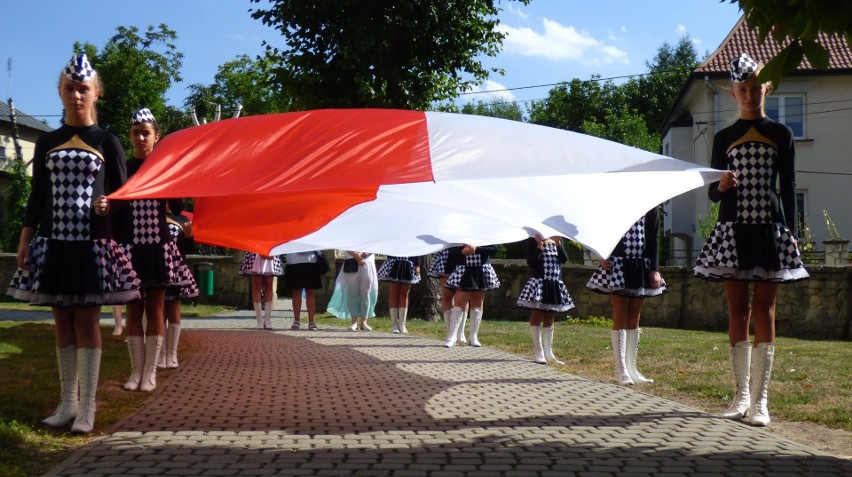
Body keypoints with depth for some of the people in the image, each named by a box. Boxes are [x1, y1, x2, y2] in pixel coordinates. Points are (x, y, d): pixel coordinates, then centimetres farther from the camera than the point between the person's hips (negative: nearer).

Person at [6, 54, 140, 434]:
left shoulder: (107, 143, 3)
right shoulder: (46, 143, 11)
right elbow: (37, 196, 10)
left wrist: (107, 205, -18)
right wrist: (25, 241, 3)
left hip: (93, 243, -3)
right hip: (53, 242, 3)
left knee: (87, 322, -2)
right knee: (63, 324, 7)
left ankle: (86, 407, 4)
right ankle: (67, 402, 17)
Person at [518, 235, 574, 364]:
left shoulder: (557, 240, 11)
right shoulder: (533, 240, -3)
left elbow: (564, 259, 0)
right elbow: (530, 262, -11)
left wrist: (558, 244, -12)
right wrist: (540, 246, -20)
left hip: (555, 284, 5)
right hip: (539, 282, -5)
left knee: (550, 318, 10)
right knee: (537, 316, 0)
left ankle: (548, 352, 16)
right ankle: (538, 352, 5)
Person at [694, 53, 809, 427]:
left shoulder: (780, 134, 8)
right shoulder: (724, 138, 10)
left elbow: (788, 187, 7)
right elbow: (712, 194, 10)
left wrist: (792, 233, -1)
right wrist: (720, 186, -13)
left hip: (770, 230, -1)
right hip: (733, 230, 1)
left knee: (764, 310, -3)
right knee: (738, 311, 2)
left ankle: (760, 400, 0)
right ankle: (742, 395, 11)